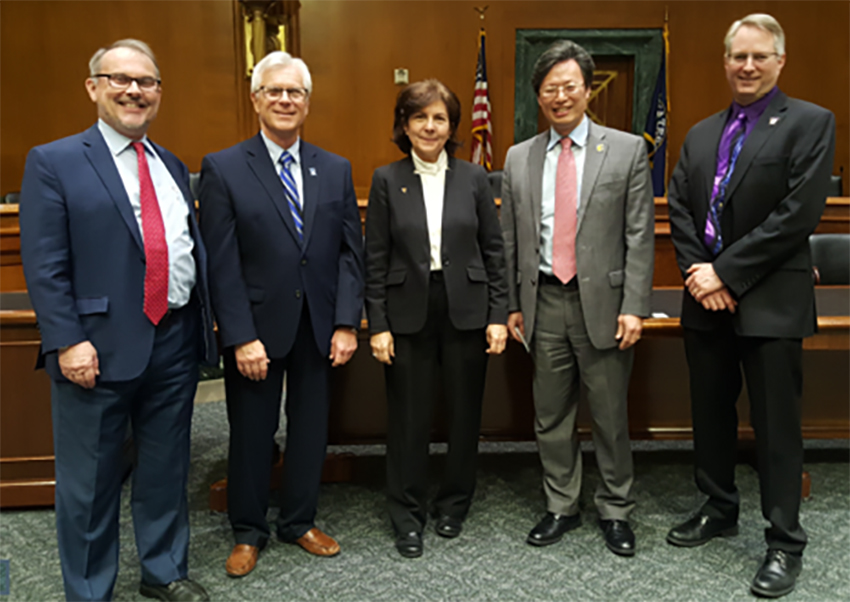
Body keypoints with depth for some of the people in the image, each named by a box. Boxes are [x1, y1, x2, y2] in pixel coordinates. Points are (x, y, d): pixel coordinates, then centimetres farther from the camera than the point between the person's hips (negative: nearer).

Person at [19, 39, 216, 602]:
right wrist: (68, 342, -15)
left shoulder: (173, 166, 14)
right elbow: (44, 265, -9)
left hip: (176, 343, 5)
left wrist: (203, 323, 7)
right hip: (100, 349, -5)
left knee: (167, 470, 17)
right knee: (89, 482, 10)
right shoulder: (53, 162, -3)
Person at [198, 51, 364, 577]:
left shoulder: (336, 170, 5)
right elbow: (222, 264, -9)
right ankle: (249, 533, 32)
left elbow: (351, 252, 3)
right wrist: (241, 337, -14)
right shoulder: (223, 169, -4)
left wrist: (347, 324, -5)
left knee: (311, 428, 14)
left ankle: (300, 521, 36)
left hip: (319, 329, 3)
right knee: (252, 434, 11)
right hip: (257, 330, -3)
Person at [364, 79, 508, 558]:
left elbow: (494, 250, 5)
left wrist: (499, 315, 0)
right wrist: (377, 325, -5)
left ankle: (455, 505, 32)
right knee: (409, 418, 6)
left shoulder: (474, 178, 3)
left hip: (466, 310, 1)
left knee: (465, 413, 10)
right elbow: (376, 259, 0)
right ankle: (409, 516, 23)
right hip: (409, 313, -1)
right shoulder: (387, 180, 1)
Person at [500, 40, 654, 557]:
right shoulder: (518, 159, 8)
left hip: (602, 301, -2)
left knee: (610, 416, 7)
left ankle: (616, 510, 27)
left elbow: (640, 237, -3)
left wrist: (634, 307, -10)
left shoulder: (627, 150, 0)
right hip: (544, 302, 3)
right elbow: (510, 240, 10)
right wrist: (512, 304, 7)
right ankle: (562, 508, 29)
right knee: (551, 417, 12)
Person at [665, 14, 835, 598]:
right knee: (711, 413, 15)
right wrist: (698, 275, -8)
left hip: (770, 302, -5)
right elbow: (679, 209, 7)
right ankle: (719, 508, 34)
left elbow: (798, 214, -14)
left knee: (776, 425, 2)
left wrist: (726, 273, -16)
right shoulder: (701, 134, 14)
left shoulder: (810, 123, -3)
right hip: (707, 299, 6)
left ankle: (785, 542, 17)